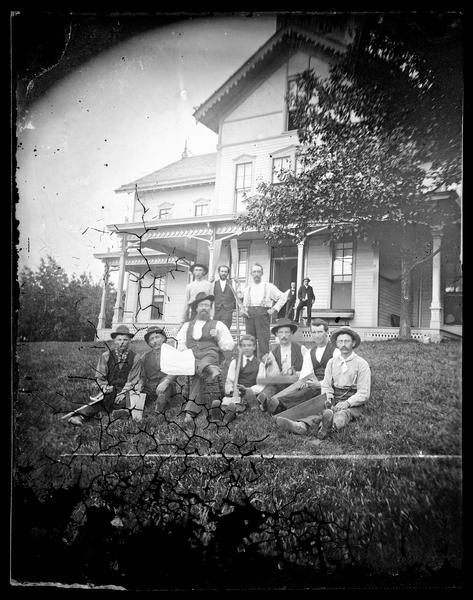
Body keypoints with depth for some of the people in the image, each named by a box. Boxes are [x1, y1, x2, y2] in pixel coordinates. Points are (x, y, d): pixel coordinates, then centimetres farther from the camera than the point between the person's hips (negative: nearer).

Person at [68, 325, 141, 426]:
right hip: (109, 391, 0)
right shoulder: (106, 356, 7)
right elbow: (99, 377, 6)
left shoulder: (135, 359, 4)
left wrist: (123, 393, -16)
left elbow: (133, 381, 1)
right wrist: (105, 387, -14)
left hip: (126, 392, 1)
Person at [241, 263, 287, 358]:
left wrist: (274, 309, -2)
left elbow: (283, 297, 8)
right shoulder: (247, 288, 17)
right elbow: (244, 303, 25)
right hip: (249, 315, 3)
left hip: (263, 314, -3)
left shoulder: (268, 287, 6)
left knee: (263, 340, -10)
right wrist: (243, 310, 4)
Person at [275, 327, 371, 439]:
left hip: (353, 403, -4)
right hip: (334, 399, 4)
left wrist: (347, 403, -20)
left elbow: (364, 393, -4)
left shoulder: (362, 364, 1)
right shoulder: (332, 362, 14)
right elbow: (326, 386, 11)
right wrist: (328, 399, -10)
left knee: (341, 416, -37)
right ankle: (302, 425, -57)